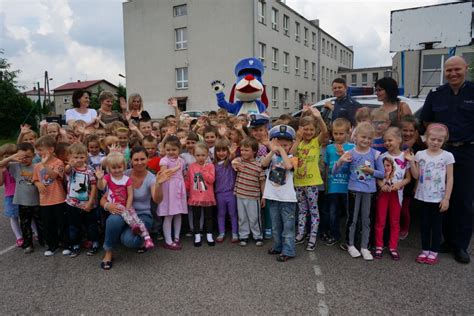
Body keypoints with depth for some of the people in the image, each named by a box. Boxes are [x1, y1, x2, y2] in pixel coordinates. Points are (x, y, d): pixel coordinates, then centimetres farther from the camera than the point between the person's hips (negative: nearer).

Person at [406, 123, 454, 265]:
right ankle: (425, 250, 24)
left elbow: (450, 178, -4)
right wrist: (411, 162, -14)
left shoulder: (447, 156, -5)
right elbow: (416, 176, -1)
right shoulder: (420, 154, 0)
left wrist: (446, 198, -8)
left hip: (438, 198, -2)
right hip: (423, 196, 2)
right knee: (424, 224, 11)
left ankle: (434, 252, 20)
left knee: (436, 225, 8)